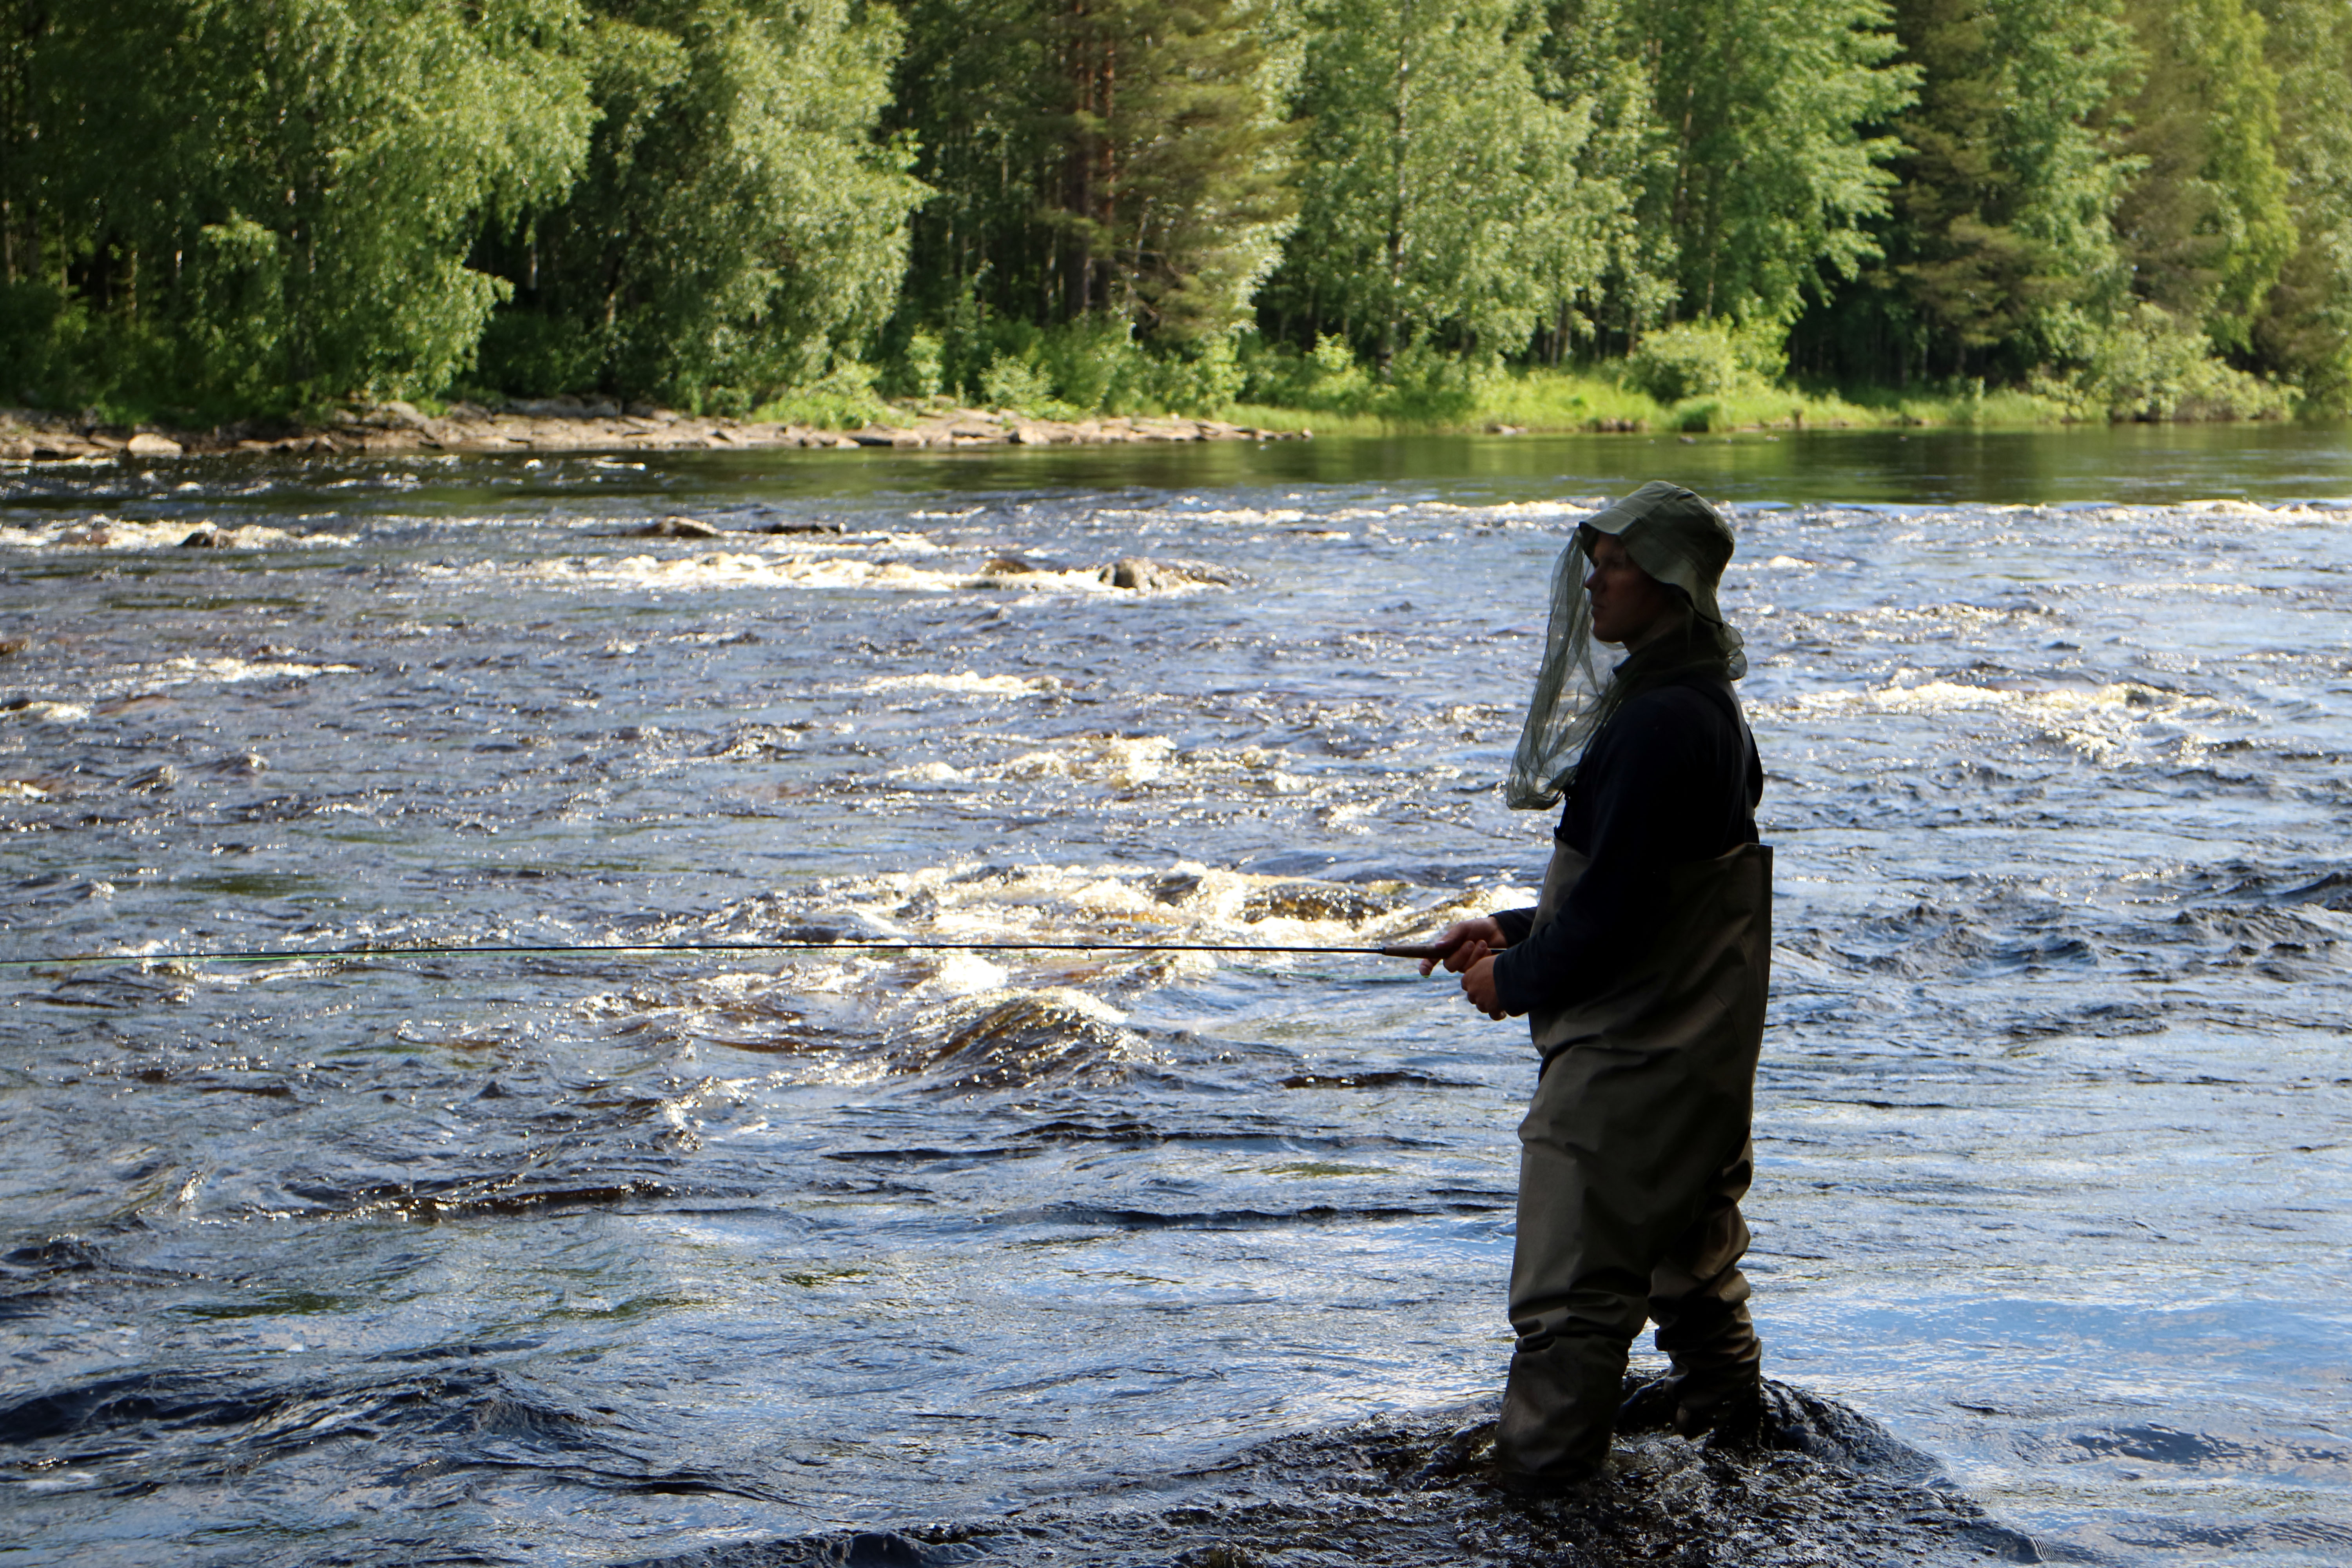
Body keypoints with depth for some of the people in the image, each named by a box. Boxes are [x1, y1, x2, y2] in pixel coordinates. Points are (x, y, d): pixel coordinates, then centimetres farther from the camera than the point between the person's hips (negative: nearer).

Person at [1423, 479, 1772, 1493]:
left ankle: (1538, 1468, -4)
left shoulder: (1659, 724, -23)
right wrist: (1516, 931, 11)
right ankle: (1720, 1393, 41)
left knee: (1570, 1272, -7)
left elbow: (1616, 909, -23)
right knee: (1685, 1223, 26)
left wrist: (1516, 980, -8)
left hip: (1629, 1050, -11)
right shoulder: (1703, 706, 10)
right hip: (1697, 1040, 11)